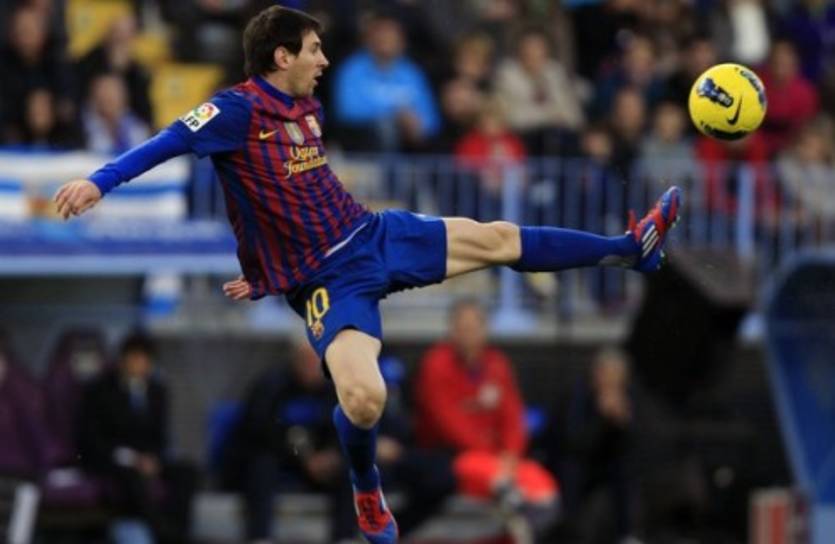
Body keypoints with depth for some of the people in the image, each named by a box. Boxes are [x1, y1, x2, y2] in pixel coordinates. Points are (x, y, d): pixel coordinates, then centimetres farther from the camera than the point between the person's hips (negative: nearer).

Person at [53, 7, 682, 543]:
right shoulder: (239, 110, -16)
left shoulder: (308, 108, 9)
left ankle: (630, 248, 18)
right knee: (365, 397, -25)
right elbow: (170, 143, -25)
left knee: (496, 239, 6)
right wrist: (98, 182, -40)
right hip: (328, 279, -7)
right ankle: (368, 492, 5)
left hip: (379, 235, 7)